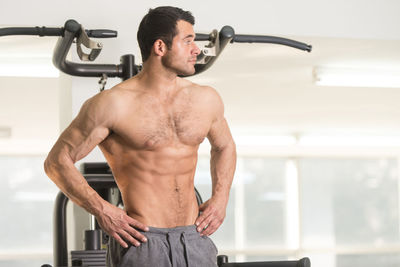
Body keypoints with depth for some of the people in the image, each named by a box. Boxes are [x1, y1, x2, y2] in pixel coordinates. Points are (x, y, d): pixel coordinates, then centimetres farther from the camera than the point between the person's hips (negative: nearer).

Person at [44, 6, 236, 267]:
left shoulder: (206, 100, 9)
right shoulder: (113, 104, -8)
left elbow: (225, 147, 28)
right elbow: (58, 161, -4)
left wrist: (220, 198, 12)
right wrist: (101, 210, -13)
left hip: (195, 242, 5)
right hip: (142, 243, -5)